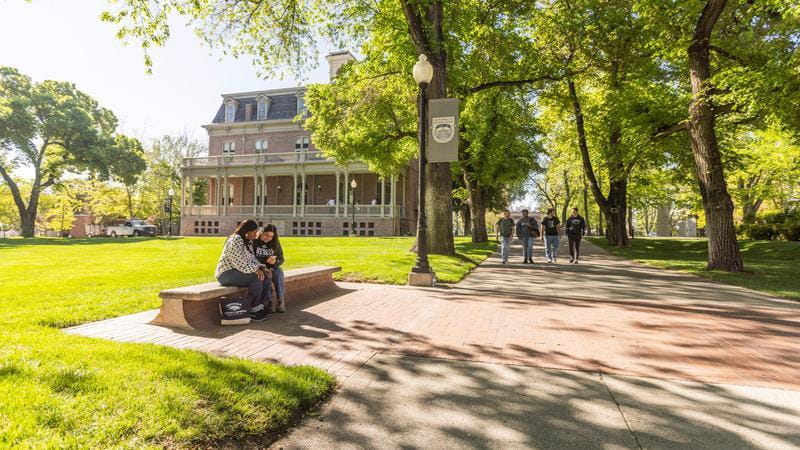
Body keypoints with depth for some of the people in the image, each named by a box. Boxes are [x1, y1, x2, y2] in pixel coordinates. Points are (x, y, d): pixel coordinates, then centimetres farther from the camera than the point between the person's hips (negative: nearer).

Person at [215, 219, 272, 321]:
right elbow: (239, 263, -25)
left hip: (238, 271, 10)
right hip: (227, 274, -10)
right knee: (257, 277, -27)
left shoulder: (246, 242, 15)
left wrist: (262, 267, -3)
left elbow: (252, 259, 14)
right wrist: (256, 269, -23)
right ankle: (253, 311, -16)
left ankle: (260, 307, -7)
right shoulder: (236, 240, -17)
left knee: (266, 277, -7)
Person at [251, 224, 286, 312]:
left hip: (271, 268, 4)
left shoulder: (275, 243, 6)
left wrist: (275, 261, -17)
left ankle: (280, 301, -29)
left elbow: (281, 259, 7)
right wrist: (266, 260, -27)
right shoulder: (253, 242, -8)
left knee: (278, 271, -27)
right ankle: (269, 302, -32)